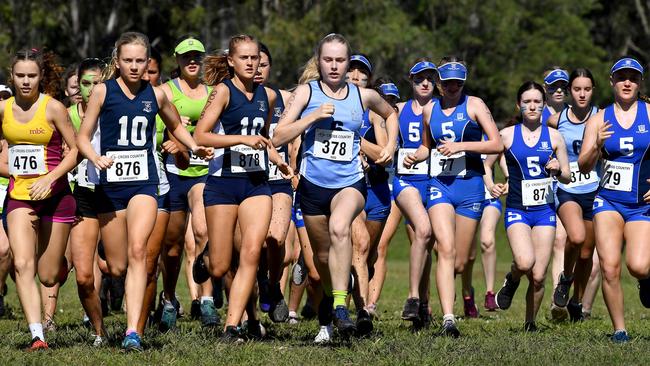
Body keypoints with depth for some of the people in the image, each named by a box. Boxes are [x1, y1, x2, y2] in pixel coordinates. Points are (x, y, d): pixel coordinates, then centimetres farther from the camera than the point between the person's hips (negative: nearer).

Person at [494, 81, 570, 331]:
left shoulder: (554, 137, 6)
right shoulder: (507, 135, 2)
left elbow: (567, 178, 11)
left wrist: (558, 170, -11)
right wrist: (491, 186, -8)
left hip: (545, 210, 2)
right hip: (517, 209, -2)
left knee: (538, 276, -2)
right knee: (524, 263, -26)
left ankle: (530, 323, 19)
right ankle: (511, 281, 9)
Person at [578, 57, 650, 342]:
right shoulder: (599, 119, 5)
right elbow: (583, 167, 1)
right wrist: (597, 147, -19)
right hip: (608, 201, 1)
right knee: (610, 268, -13)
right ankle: (619, 329, 1)